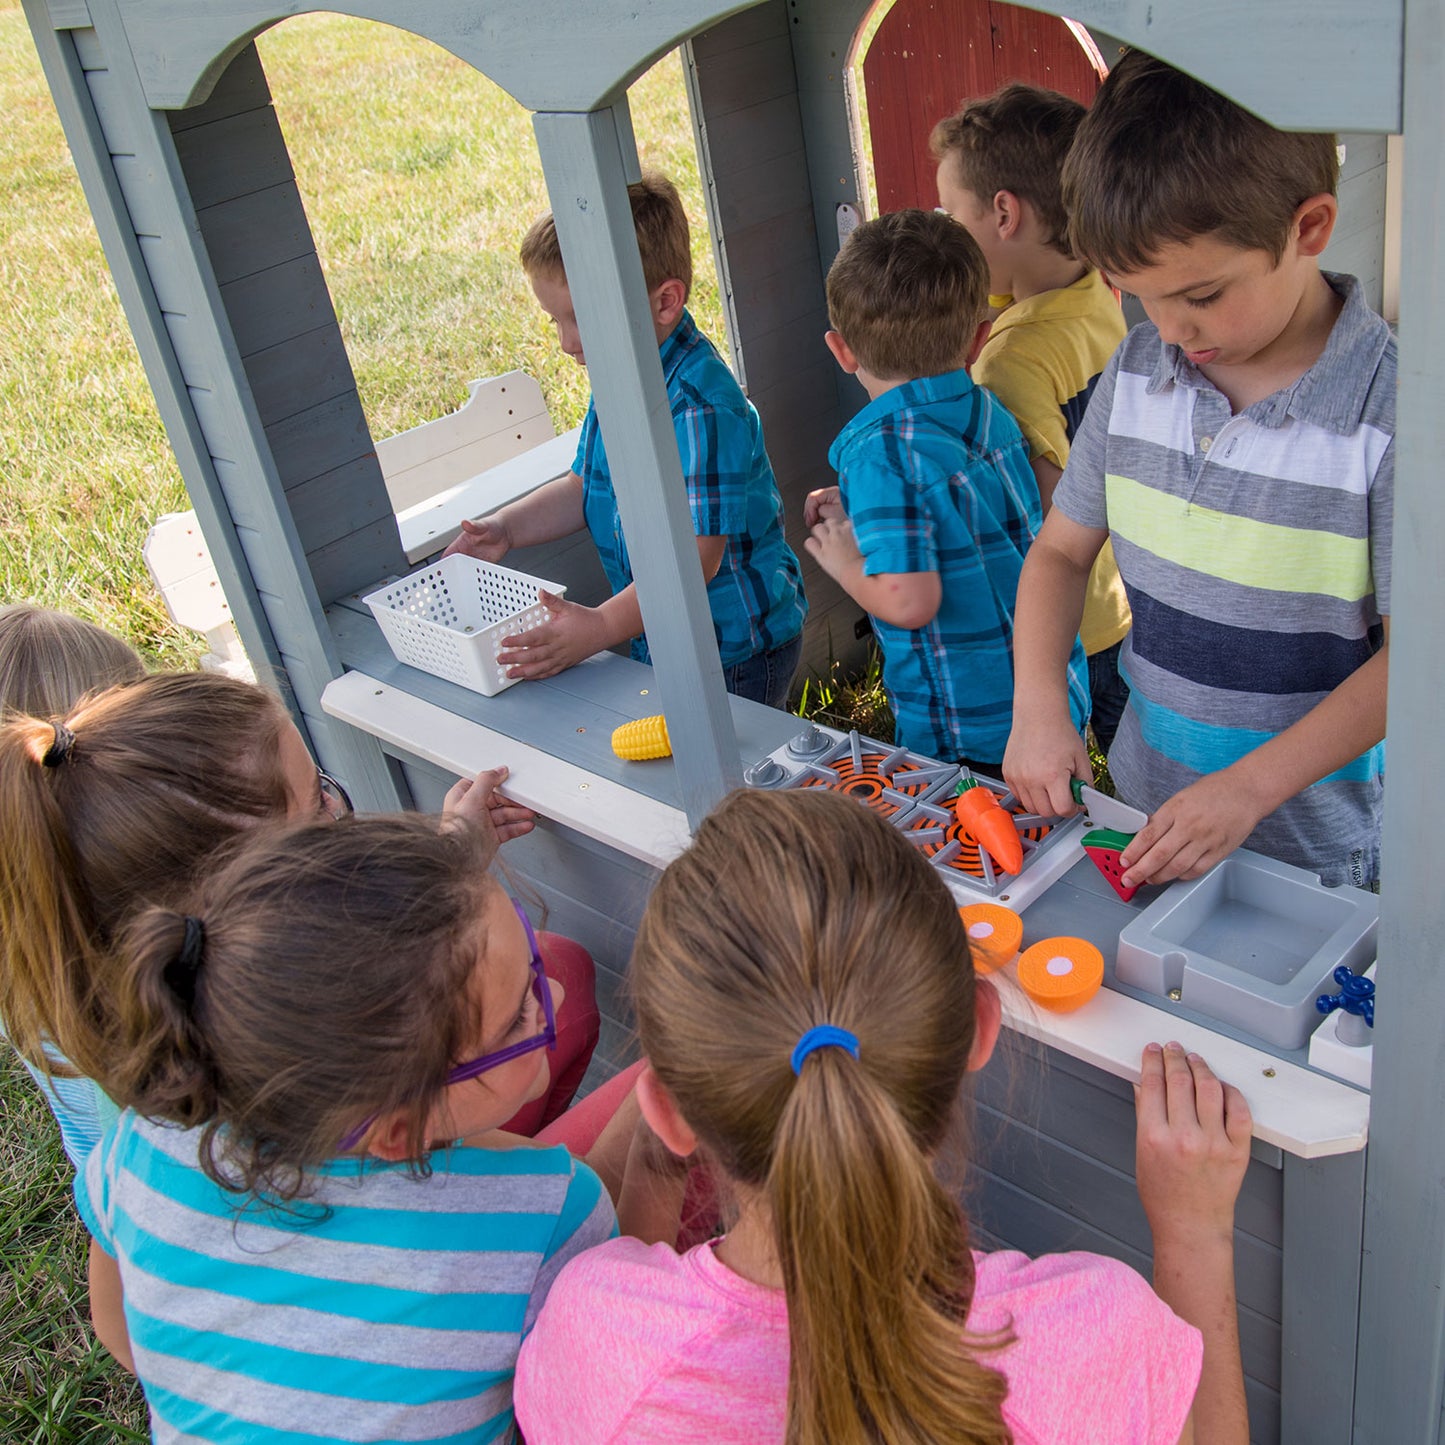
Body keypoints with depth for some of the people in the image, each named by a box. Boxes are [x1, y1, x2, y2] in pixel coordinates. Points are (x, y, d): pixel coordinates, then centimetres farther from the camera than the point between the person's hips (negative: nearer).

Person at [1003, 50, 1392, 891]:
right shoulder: (1137, 372, -4)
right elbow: (1061, 551, 5)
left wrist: (1252, 787, -22)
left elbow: (1410, 653, -16)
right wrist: (1039, 706, -9)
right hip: (1143, 805, 5)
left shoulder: (1393, 409, -20)